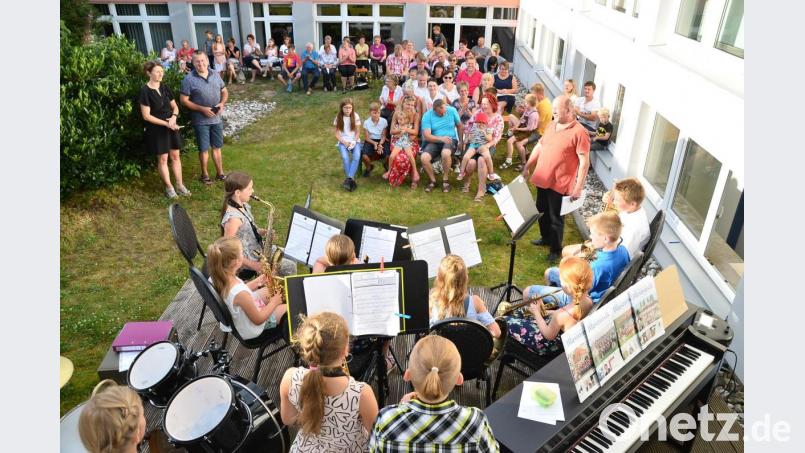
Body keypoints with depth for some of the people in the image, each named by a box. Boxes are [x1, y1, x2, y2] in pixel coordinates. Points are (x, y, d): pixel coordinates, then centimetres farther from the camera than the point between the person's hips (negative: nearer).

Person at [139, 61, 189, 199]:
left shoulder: (164, 87, 4)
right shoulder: (145, 91, -13)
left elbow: (175, 106, 11)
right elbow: (146, 116, -15)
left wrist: (173, 117, -10)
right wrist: (166, 123, -18)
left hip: (171, 127, 6)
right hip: (157, 129, -5)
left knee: (176, 156, 9)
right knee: (162, 158, 5)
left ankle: (180, 185, 20)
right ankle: (169, 187, 16)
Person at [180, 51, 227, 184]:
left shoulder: (215, 75, 3)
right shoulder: (189, 79, -11)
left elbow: (224, 91, 13)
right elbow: (184, 100, -11)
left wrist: (222, 103, -8)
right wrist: (202, 109, -19)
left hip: (217, 118, 4)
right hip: (201, 120, -4)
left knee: (217, 147, 13)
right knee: (204, 149, 7)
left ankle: (220, 173, 25)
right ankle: (205, 174, 23)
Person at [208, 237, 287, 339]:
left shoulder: (219, 278, -19)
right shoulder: (240, 293, -42)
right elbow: (258, 319, -25)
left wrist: (255, 283, 0)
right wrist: (273, 303, -10)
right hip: (251, 329, -8)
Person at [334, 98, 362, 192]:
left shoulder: (355, 116, -1)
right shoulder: (338, 118, 0)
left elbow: (358, 132, 2)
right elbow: (337, 134, 3)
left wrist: (354, 142, -14)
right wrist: (344, 142, -13)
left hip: (354, 141, 0)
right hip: (343, 142, 0)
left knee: (357, 156, -31)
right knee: (345, 157, -31)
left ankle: (349, 179, -34)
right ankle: (351, 179, -26)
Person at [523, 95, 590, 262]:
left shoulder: (579, 132, -17)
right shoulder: (551, 125, 5)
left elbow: (584, 162, -17)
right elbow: (539, 146, 17)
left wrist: (578, 187, -19)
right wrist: (527, 166, 17)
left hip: (559, 184, -7)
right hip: (542, 179, 7)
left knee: (555, 217, 6)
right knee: (542, 212, 21)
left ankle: (556, 249, 23)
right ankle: (546, 238, 43)